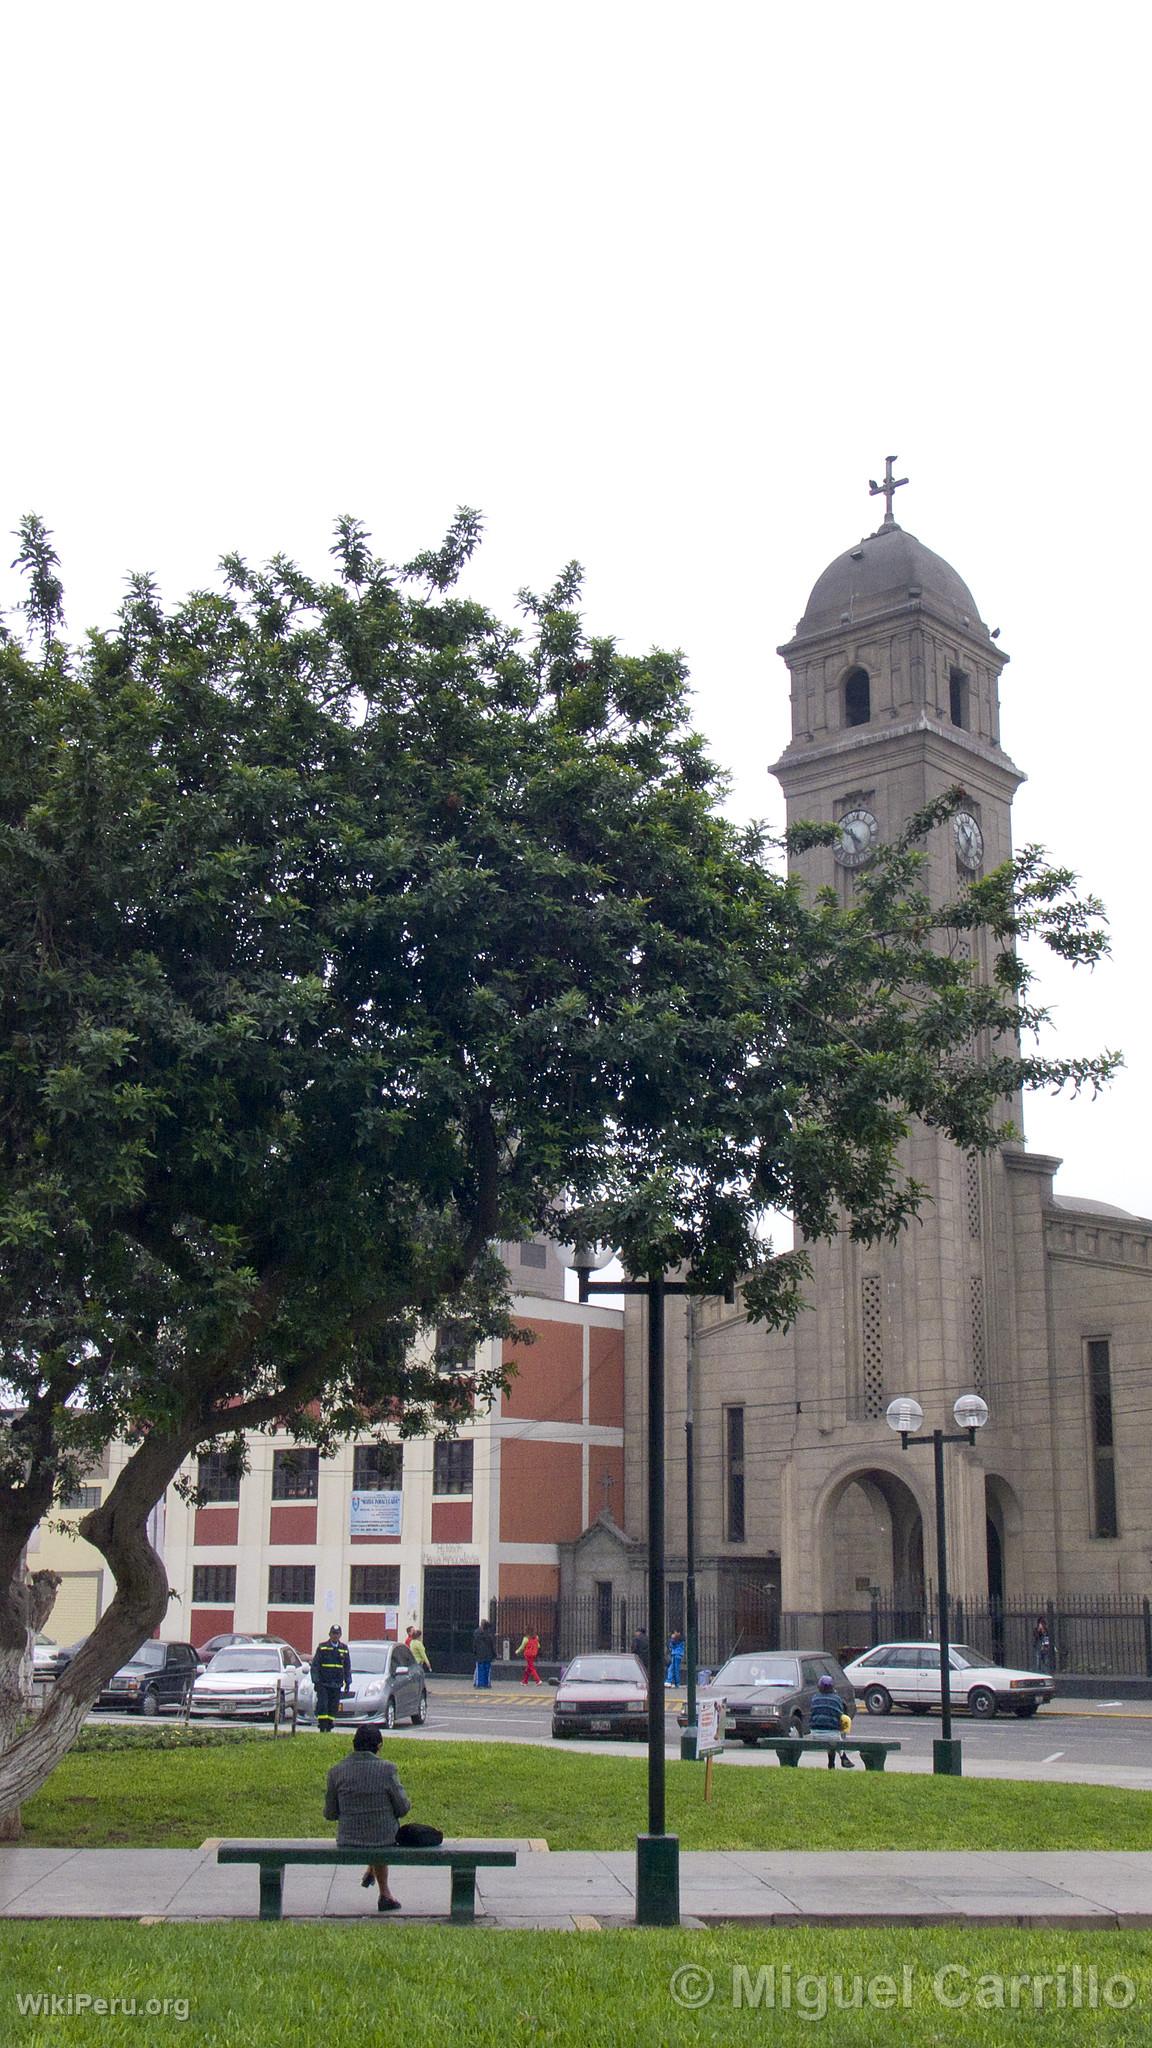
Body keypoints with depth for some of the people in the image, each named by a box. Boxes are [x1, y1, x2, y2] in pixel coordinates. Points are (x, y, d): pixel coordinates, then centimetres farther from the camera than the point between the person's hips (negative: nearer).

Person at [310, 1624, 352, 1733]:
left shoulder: (344, 1648, 10)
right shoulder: (322, 1647, 0)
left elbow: (348, 1667, 17)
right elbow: (315, 1665, 0)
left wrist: (348, 1682, 12)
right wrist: (315, 1680, -8)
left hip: (337, 1684, 3)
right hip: (323, 1683, -3)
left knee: (334, 1707, 3)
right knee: (322, 1705, -11)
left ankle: (329, 1729, 10)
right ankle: (322, 1728, -9)